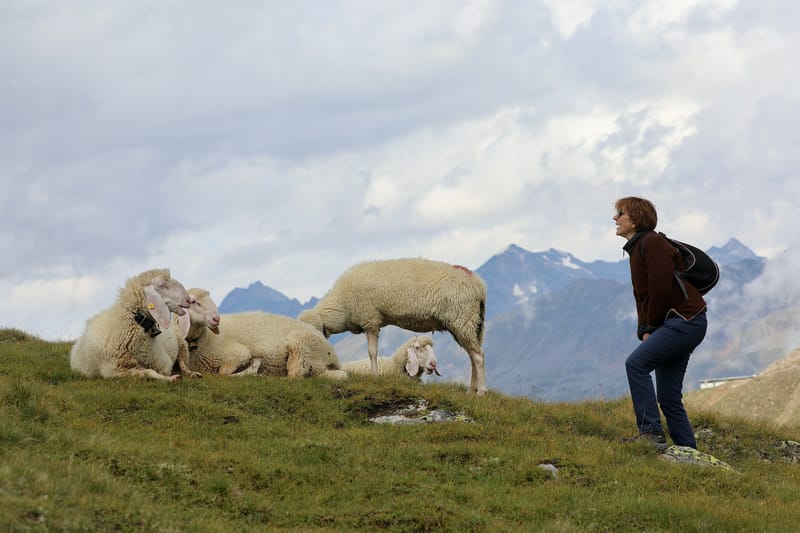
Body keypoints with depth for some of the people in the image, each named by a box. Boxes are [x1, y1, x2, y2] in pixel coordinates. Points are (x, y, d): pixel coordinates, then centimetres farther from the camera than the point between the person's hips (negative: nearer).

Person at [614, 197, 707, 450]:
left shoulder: (653, 244, -13)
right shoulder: (636, 248, 19)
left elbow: (661, 289, -20)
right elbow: (642, 295, 20)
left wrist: (651, 327, -9)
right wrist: (645, 330, 6)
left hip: (684, 321, -10)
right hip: (680, 324, 10)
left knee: (636, 363, -20)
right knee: (669, 397, 7)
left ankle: (651, 431, -22)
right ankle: (688, 449, 8)